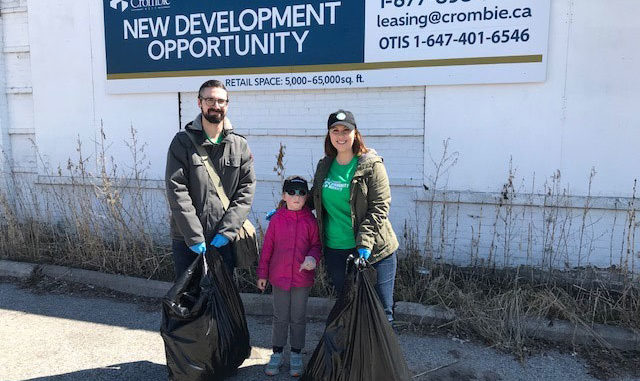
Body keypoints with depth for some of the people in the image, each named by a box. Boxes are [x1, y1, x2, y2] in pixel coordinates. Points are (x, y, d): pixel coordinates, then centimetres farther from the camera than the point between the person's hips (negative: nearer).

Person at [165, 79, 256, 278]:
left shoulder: (239, 145, 3)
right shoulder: (182, 142, -2)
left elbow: (246, 190, -2)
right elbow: (176, 191, -9)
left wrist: (227, 230, -11)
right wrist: (194, 236, -15)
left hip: (224, 240, 2)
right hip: (186, 239, -1)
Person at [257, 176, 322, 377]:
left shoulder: (310, 220, -7)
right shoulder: (276, 219, -5)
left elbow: (316, 244, 1)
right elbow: (267, 247, 1)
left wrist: (313, 257, -21)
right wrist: (262, 273, 4)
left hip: (303, 277, 0)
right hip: (279, 276, 1)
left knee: (298, 318, 13)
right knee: (280, 317, 13)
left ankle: (296, 355, 29)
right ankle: (277, 353, 30)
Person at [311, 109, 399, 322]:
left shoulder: (371, 165, -6)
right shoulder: (324, 165, 10)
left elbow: (379, 207, -11)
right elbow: (315, 198, 24)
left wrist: (365, 243, -21)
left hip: (372, 251, -4)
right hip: (334, 250, 5)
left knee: (381, 312, 1)